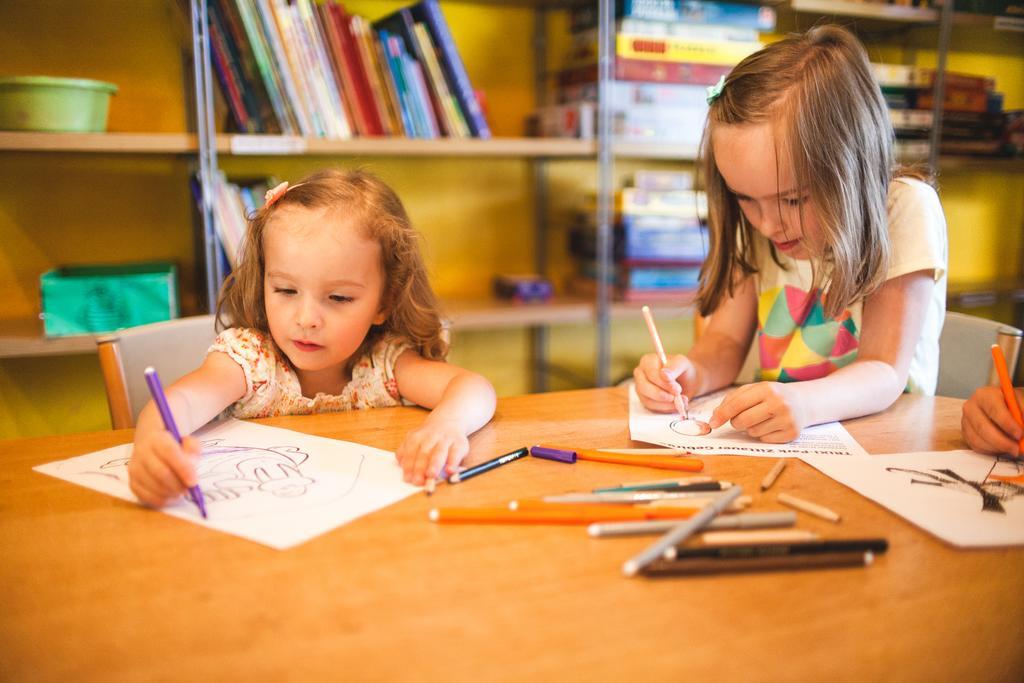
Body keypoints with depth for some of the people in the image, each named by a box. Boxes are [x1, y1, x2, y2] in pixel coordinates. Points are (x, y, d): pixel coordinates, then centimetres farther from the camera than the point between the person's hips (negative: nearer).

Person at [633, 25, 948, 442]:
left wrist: (804, 403, -36)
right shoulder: (755, 218, -1)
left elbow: (885, 373, -17)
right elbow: (726, 339, 0)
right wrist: (691, 374, -22)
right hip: (773, 433, 4)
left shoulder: (905, 208, -14)